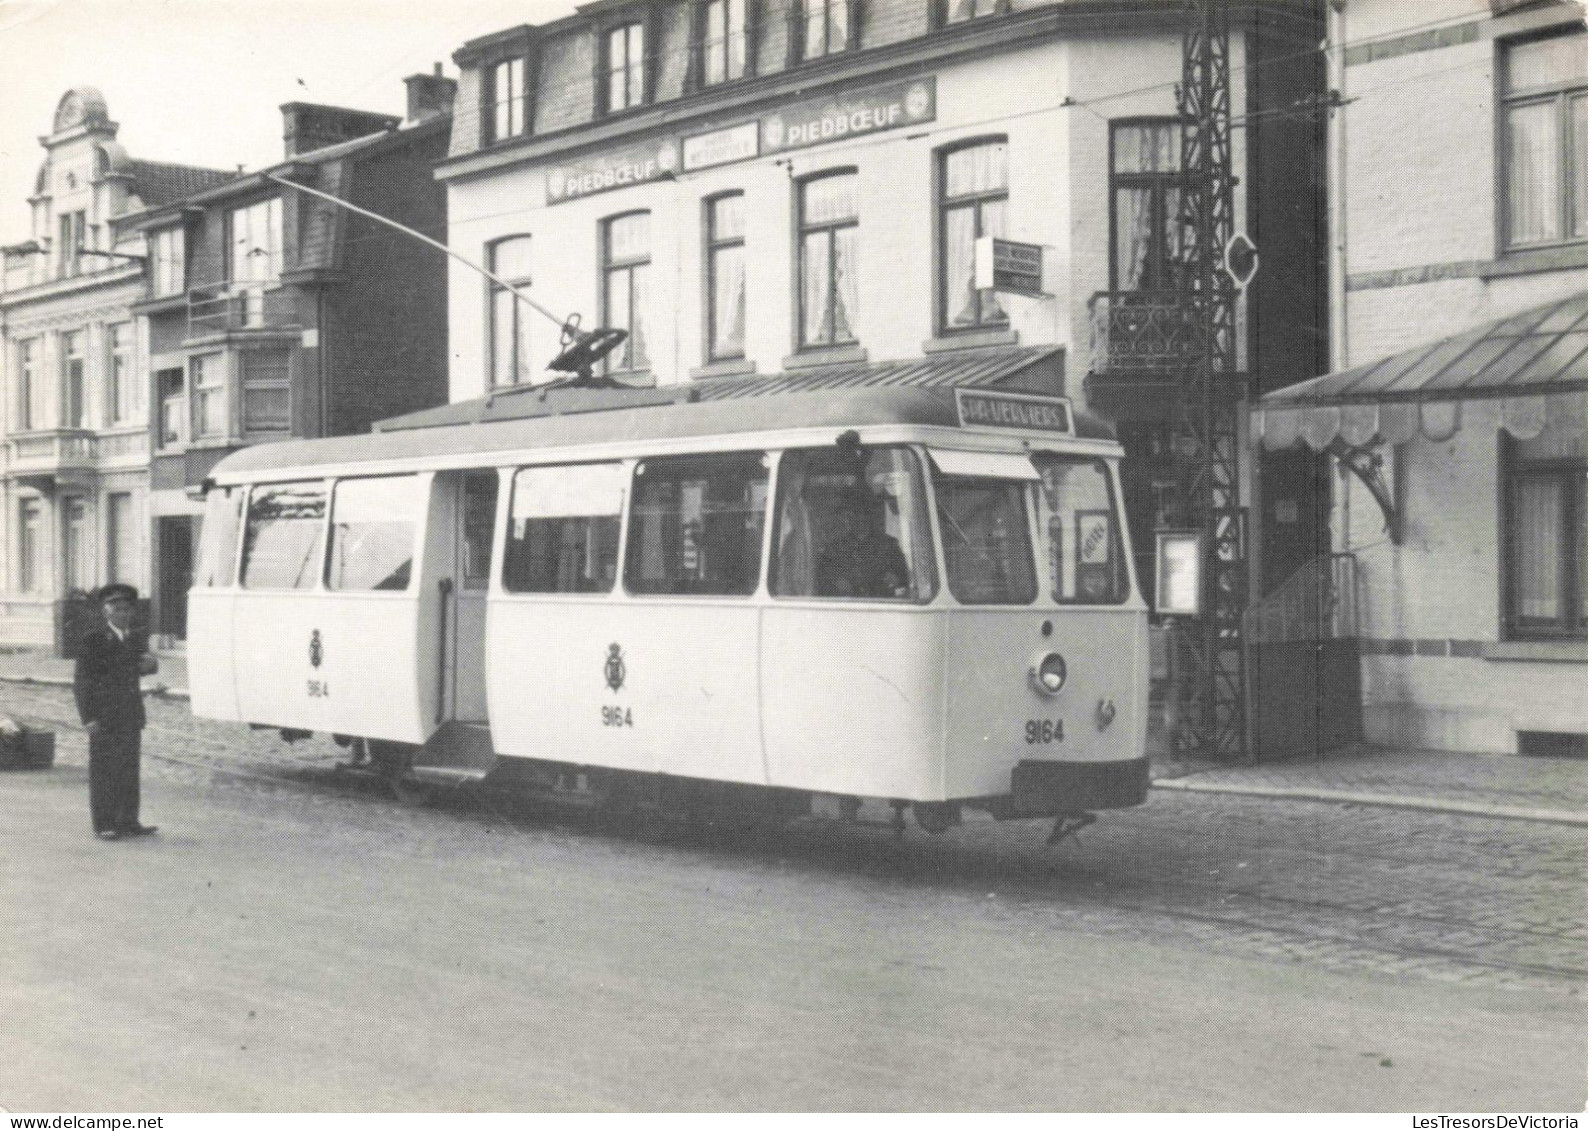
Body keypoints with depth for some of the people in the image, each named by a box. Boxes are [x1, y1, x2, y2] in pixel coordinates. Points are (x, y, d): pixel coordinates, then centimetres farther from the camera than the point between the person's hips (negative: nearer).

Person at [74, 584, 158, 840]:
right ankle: (103, 825, 4)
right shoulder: (93, 641, -6)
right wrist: (89, 718, -13)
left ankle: (129, 821, 15)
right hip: (103, 718, -5)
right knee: (103, 772, -1)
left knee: (130, 770, 8)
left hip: (132, 717, 6)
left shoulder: (137, 641, 13)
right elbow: (81, 681, -7)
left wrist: (149, 663, -14)